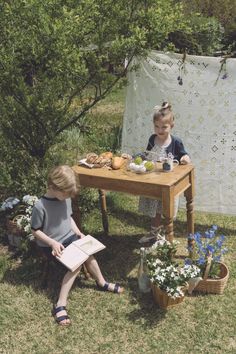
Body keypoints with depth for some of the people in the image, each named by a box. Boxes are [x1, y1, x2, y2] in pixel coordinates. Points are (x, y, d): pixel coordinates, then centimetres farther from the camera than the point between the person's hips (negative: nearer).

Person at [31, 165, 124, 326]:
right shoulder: (40, 206, -26)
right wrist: (53, 243, -24)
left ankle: (102, 283, 21)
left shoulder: (66, 198, -6)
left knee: (88, 255, -7)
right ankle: (60, 305, -14)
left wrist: (78, 233, -1)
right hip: (52, 245, -6)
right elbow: (35, 230, -15)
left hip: (69, 237, 6)